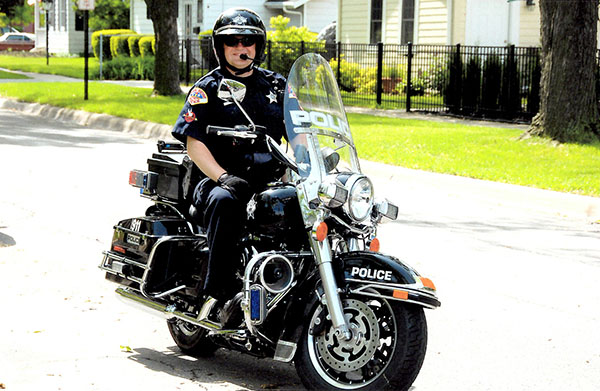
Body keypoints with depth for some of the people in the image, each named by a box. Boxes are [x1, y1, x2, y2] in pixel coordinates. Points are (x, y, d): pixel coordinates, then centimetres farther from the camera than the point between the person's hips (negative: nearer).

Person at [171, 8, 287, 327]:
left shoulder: (277, 85, 18)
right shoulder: (208, 88, 6)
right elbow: (194, 143, -4)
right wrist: (223, 177, -20)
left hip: (271, 182, 4)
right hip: (221, 181, -3)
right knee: (224, 201, -38)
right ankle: (218, 292, -36)